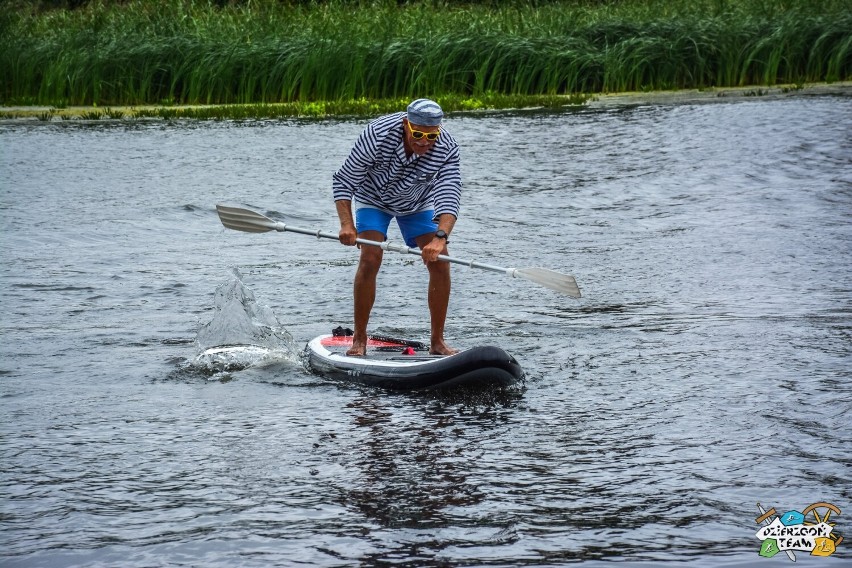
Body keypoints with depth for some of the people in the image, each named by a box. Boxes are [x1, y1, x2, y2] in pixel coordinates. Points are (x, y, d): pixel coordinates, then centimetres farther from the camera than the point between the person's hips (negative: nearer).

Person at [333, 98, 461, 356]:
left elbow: (449, 196, -39)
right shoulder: (378, 135, -35)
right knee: (370, 259, -21)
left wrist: (440, 237, -55)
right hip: (373, 198, -2)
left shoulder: (447, 148, -30)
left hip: (417, 204, 2)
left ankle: (437, 341, 1)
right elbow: (343, 181, -26)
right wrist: (347, 224, -38)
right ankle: (359, 339, -10)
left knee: (440, 263, -10)